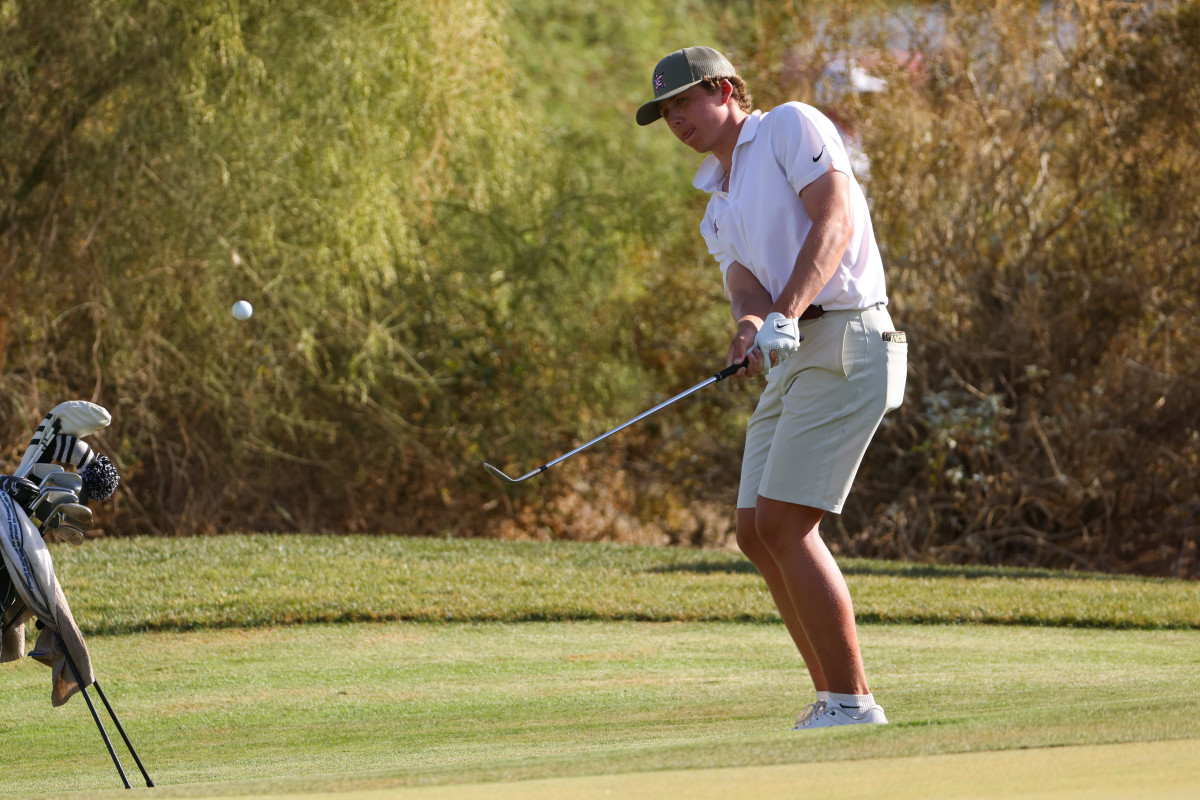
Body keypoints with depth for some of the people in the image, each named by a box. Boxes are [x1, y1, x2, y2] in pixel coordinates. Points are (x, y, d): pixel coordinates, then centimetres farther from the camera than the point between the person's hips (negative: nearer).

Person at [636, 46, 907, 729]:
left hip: (842, 340, -9)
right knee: (759, 533, 6)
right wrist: (750, 324, -21)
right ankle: (838, 700, 11)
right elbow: (745, 282, 4)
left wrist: (785, 314, -28)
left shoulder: (792, 126, 0)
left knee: (784, 524, -15)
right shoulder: (719, 206, 24)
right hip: (791, 363, 9)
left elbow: (835, 221, -15)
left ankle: (851, 701, -11)